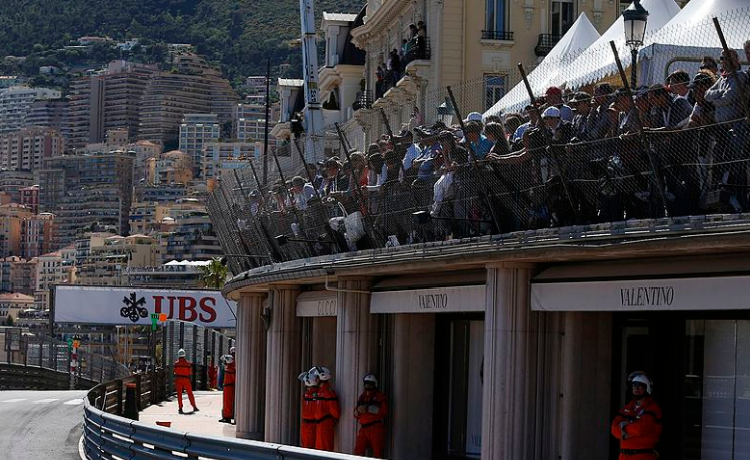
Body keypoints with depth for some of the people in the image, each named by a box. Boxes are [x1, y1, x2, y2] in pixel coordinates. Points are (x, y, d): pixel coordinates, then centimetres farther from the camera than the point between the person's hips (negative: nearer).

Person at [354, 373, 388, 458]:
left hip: (376, 429, -5)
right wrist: (358, 410, -4)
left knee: (377, 453, -2)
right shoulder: (362, 397, 18)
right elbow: (356, 414, 19)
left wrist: (369, 408, -16)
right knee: (358, 451, 0)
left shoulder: (380, 397, 0)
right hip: (363, 428, 6)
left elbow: (383, 412, -13)